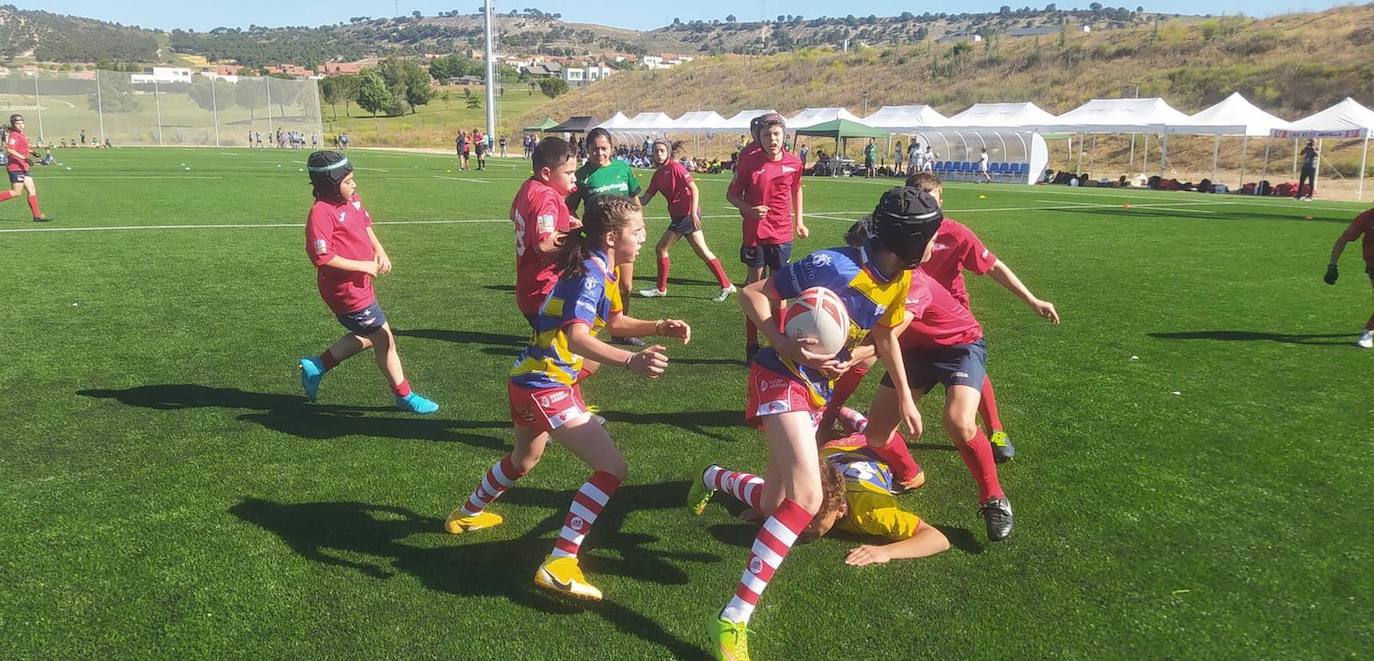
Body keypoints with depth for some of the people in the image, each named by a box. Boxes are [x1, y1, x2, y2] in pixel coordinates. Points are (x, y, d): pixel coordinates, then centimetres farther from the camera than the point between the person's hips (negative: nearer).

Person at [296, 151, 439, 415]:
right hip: (346, 290, -9)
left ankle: (316, 366, 33)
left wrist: (380, 252, 4)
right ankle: (405, 397, 20)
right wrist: (365, 266, -20)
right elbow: (323, 257, -25)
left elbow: (366, 224, 20)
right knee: (384, 340, 3)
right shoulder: (321, 212, -22)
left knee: (367, 336, 23)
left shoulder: (352, 198, 3)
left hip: (360, 284, 9)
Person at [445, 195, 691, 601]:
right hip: (545, 388, -10)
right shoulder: (590, 274, -21)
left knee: (524, 460, 33)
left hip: (532, 380, 10)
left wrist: (659, 328, 4)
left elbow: (614, 322, 20)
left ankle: (467, 515, 57)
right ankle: (559, 564, -13)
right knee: (611, 468, -14)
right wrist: (631, 361, -50)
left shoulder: (600, 269, 8)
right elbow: (577, 338, -36)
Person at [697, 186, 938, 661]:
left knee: (773, 506, 14)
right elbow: (751, 294, -19)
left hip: (818, 389, 8)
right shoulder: (834, 267, -25)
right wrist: (789, 347, -31)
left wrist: (905, 397, 23)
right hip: (781, 377, -8)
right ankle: (733, 621, -18)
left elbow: (885, 336, 19)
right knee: (807, 498, -26)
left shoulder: (900, 280, 1)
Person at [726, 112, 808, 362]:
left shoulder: (794, 163, -4)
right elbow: (732, 194, -3)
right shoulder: (748, 160, -11)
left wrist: (798, 220, 13)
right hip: (755, 235, -2)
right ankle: (752, 344, 16)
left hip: (782, 235, 2)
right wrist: (749, 209, -20)